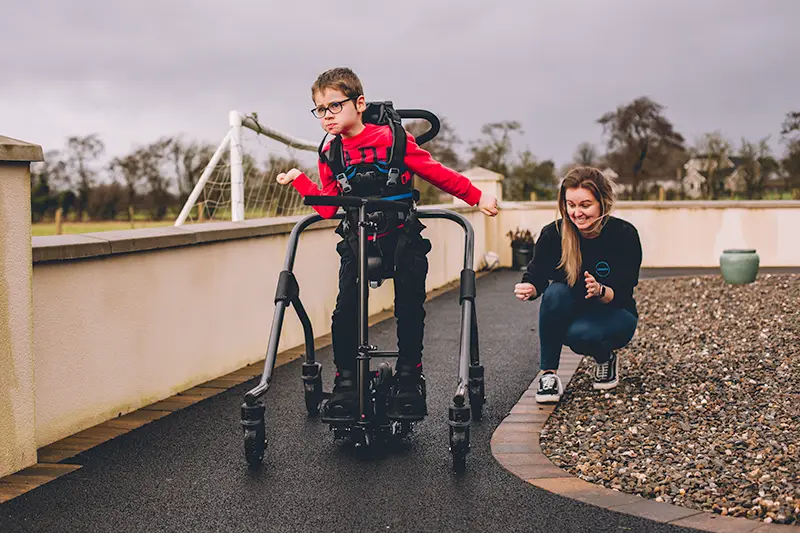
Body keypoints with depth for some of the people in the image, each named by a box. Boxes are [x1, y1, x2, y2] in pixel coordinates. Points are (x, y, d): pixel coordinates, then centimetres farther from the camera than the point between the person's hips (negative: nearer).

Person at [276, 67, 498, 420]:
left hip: (401, 235, -2)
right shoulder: (330, 154, 7)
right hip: (357, 240, 3)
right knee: (345, 310, -14)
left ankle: (409, 379, 2)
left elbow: (435, 172, 0)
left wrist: (477, 197, -1)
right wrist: (298, 180, 6)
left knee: (409, 308, -13)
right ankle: (345, 382, -3)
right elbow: (328, 208, 9)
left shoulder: (393, 139, -6)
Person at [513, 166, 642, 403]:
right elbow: (536, 276, -14)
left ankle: (605, 358, 3)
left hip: (613, 315, -2)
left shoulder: (624, 235, -19)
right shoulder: (553, 234, -15)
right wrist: (528, 288, -38)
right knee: (556, 292, -31)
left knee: (580, 333, -34)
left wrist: (600, 291, -41)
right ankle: (548, 374, -21)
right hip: (571, 313, 2)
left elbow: (622, 295, -18)